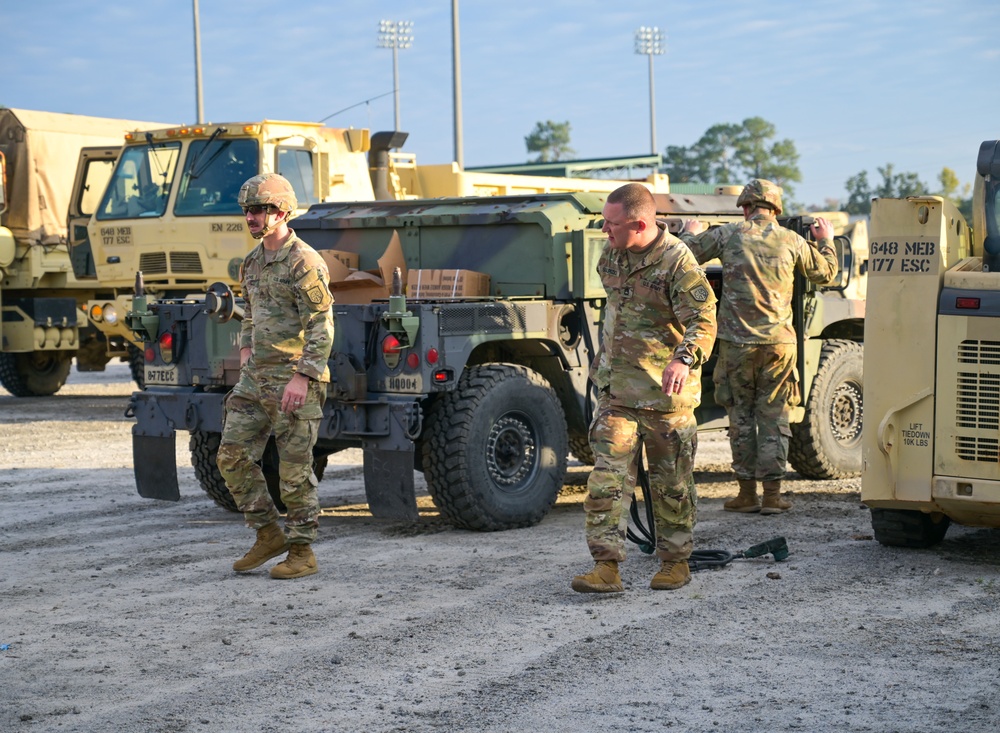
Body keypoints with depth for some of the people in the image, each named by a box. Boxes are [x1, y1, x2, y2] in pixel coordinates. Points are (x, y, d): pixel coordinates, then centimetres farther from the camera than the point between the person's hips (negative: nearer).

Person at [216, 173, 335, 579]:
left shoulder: (304, 263, -13)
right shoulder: (252, 263, 13)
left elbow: (322, 327, -18)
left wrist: (302, 377, -24)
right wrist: (246, 348, 15)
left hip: (294, 380, -8)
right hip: (255, 377, 9)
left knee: (295, 469, -2)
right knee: (233, 455, 5)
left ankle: (302, 551, 9)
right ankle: (268, 534, 17)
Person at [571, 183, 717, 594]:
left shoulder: (677, 263, -17)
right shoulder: (612, 253, 6)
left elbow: (703, 321, -23)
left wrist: (684, 360, -41)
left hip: (665, 391, -6)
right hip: (616, 387, 6)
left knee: (671, 483, 7)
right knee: (608, 477, -3)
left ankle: (675, 560, 22)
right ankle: (606, 566, -5)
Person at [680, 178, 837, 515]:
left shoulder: (729, 234, -3)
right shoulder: (791, 240, 3)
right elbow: (824, 272, 19)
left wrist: (691, 233, 27)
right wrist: (826, 240, 37)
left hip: (737, 341, -1)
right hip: (779, 341, 1)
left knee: (741, 415, 8)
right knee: (774, 417, 7)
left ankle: (747, 493, 11)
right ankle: (772, 493, 6)